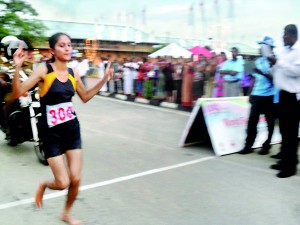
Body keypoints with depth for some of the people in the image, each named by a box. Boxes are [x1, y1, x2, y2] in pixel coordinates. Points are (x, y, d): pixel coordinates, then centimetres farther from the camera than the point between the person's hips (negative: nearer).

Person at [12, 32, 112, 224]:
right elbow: (17, 93, -19)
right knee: (62, 183, -4)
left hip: (72, 128, 4)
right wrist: (18, 68, -33)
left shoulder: (73, 73, 3)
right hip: (51, 132, -4)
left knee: (76, 180, 3)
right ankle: (44, 185, 33)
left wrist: (104, 79, 9)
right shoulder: (44, 71, -12)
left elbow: (85, 97, 17)